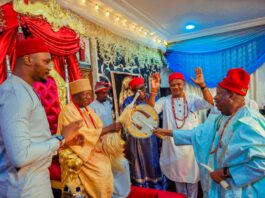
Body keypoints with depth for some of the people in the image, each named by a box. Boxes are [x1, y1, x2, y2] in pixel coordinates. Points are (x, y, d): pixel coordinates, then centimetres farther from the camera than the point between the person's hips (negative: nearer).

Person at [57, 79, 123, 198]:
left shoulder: (87, 109, 9)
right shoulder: (68, 111, -15)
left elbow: (99, 128, 5)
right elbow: (83, 135, -24)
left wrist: (112, 131, -16)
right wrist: (109, 128, -25)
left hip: (94, 148, 7)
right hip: (77, 153, -7)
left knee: (120, 162, -4)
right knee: (102, 170, -22)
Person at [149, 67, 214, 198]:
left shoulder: (192, 99, -3)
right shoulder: (164, 101, -4)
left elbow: (209, 104, -18)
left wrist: (202, 85, -33)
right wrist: (153, 91, -30)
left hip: (191, 145, 0)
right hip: (173, 145, 1)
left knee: (192, 176, 16)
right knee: (178, 176, 20)